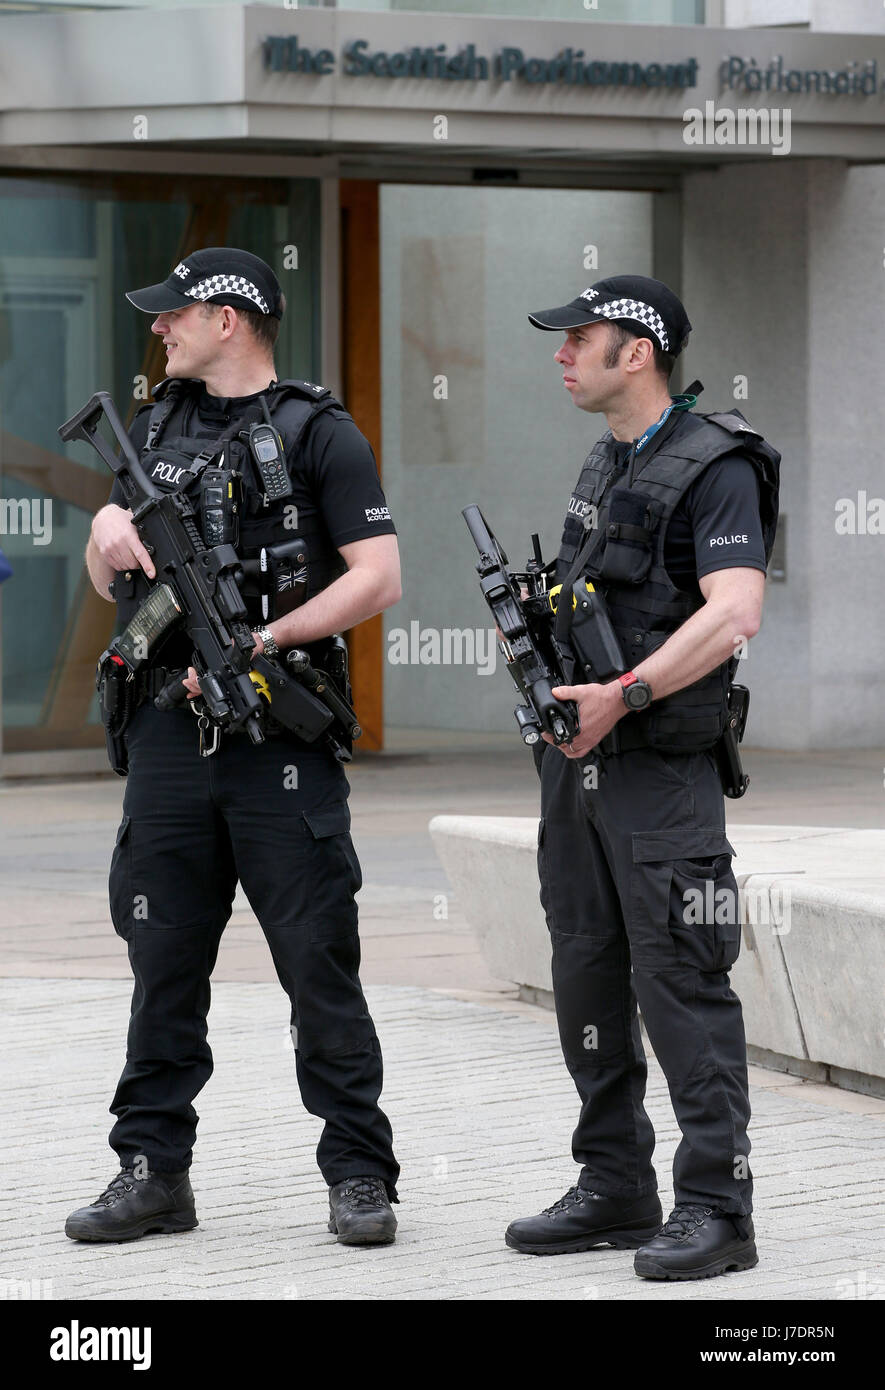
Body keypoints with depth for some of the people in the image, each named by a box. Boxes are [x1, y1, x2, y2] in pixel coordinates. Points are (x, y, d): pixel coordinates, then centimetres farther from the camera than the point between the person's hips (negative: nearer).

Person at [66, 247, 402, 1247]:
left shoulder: (318, 433, -2)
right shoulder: (155, 425, 17)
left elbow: (377, 576, -10)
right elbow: (106, 581, 24)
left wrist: (262, 641, -17)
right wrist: (109, 527, 1)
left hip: (281, 743, -6)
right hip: (169, 730, 6)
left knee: (319, 961, -4)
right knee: (163, 961, 8)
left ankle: (358, 1174, 2)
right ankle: (153, 1171, 15)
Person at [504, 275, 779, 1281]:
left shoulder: (715, 469, -11)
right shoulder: (604, 464, 17)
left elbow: (732, 614, -23)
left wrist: (625, 694, -26)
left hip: (660, 771, -9)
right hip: (575, 760, 9)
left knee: (681, 986, -9)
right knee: (588, 980, 11)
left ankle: (716, 1206, -6)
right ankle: (615, 1189, 19)